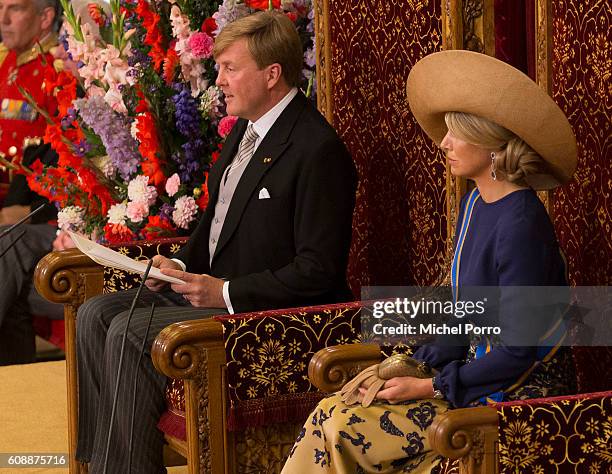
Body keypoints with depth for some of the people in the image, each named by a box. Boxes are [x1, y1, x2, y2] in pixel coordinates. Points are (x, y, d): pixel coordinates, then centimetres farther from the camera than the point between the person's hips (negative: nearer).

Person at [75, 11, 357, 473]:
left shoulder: (318, 149, -19)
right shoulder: (245, 128, 11)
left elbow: (318, 270, -21)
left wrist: (227, 293, -21)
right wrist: (182, 265, 6)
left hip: (273, 312, -10)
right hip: (207, 288, 10)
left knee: (130, 332, -23)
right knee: (97, 314, -4)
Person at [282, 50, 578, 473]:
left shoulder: (520, 223, -20)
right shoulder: (475, 204, 10)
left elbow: (517, 351, -21)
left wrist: (428, 388, -16)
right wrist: (413, 371, 3)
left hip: (518, 394, -9)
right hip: (478, 372, 9)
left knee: (343, 428, -17)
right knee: (333, 415, -7)